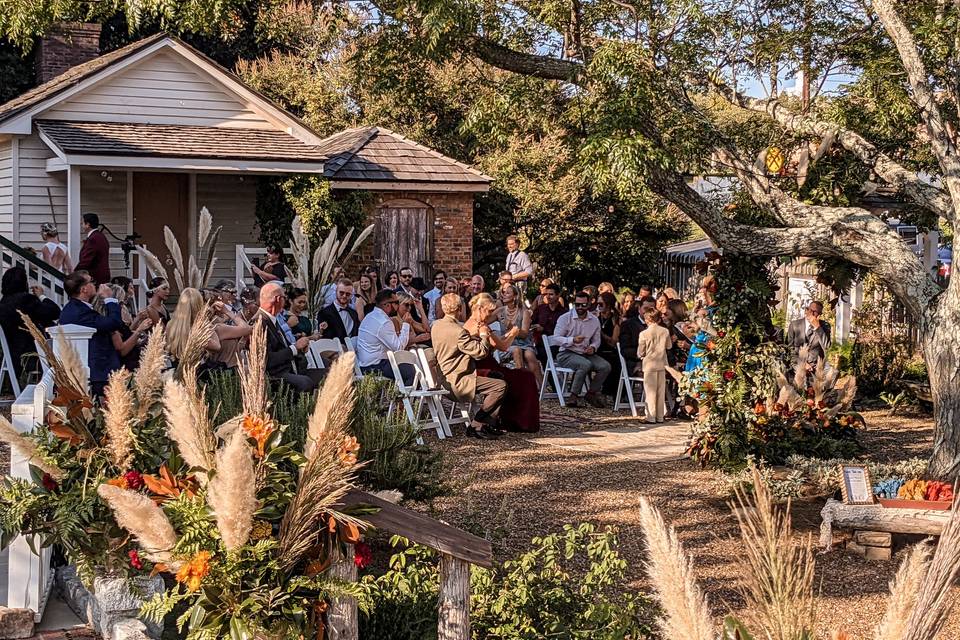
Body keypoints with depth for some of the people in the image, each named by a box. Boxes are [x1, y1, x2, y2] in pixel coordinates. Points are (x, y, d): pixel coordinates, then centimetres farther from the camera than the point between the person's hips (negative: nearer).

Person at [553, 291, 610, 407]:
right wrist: (573, 340, -25)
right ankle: (574, 395, -23)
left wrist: (593, 347, -6)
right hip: (566, 354, -5)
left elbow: (596, 340, 18)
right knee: (586, 364, -35)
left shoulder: (594, 321, 9)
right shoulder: (565, 318, -4)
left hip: (585, 354, 5)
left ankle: (591, 393, -2)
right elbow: (556, 338, -10)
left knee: (605, 366, -18)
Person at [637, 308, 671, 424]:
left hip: (649, 364, -4)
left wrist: (640, 356, 15)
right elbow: (668, 346, 10)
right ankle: (660, 417, 16)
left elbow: (640, 353, -6)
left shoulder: (644, 334, -13)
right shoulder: (665, 331, -4)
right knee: (661, 391, 11)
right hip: (662, 364, 4)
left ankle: (651, 417, 2)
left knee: (650, 391, 2)